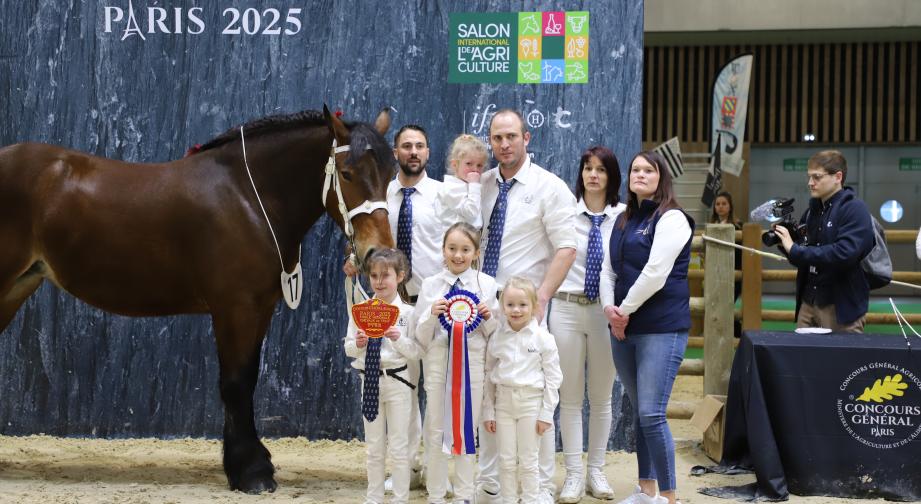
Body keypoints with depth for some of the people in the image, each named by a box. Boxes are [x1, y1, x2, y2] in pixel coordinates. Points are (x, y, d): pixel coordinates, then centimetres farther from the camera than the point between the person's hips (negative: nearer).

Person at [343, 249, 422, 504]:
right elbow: (348, 349, 4)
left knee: (399, 447, 4)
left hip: (397, 380, -2)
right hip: (369, 380, 3)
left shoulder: (408, 313, -6)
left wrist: (399, 340, -23)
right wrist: (358, 344, -17)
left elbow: (417, 352, -7)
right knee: (374, 447, 13)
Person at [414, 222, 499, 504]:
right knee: (436, 430, 5)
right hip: (438, 359, 0)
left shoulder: (486, 284, 1)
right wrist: (432, 315, -16)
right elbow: (422, 338, 1)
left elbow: (493, 334, 8)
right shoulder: (431, 285, 1)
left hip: (472, 360, 0)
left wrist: (488, 317, -12)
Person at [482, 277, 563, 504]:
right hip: (503, 402, 3)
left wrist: (546, 414, -7)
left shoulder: (542, 338, -6)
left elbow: (553, 377, -4)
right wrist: (488, 411, 5)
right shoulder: (497, 338, 2)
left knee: (528, 462, 3)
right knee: (507, 461, 8)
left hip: (531, 402, -3)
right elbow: (489, 376, 8)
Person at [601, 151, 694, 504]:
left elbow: (655, 273, -16)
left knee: (652, 415, -12)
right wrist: (609, 308, -4)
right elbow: (609, 269, 13)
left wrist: (626, 310, -11)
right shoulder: (623, 220, 15)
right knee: (639, 413, 13)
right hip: (624, 329, 7)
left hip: (661, 329, -7)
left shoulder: (671, 218, -7)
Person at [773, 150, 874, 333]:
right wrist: (785, 242, -3)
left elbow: (844, 253, -25)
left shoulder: (855, 210, -10)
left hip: (842, 306, -7)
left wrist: (795, 250, -22)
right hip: (808, 302, 7)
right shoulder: (813, 210, 13)